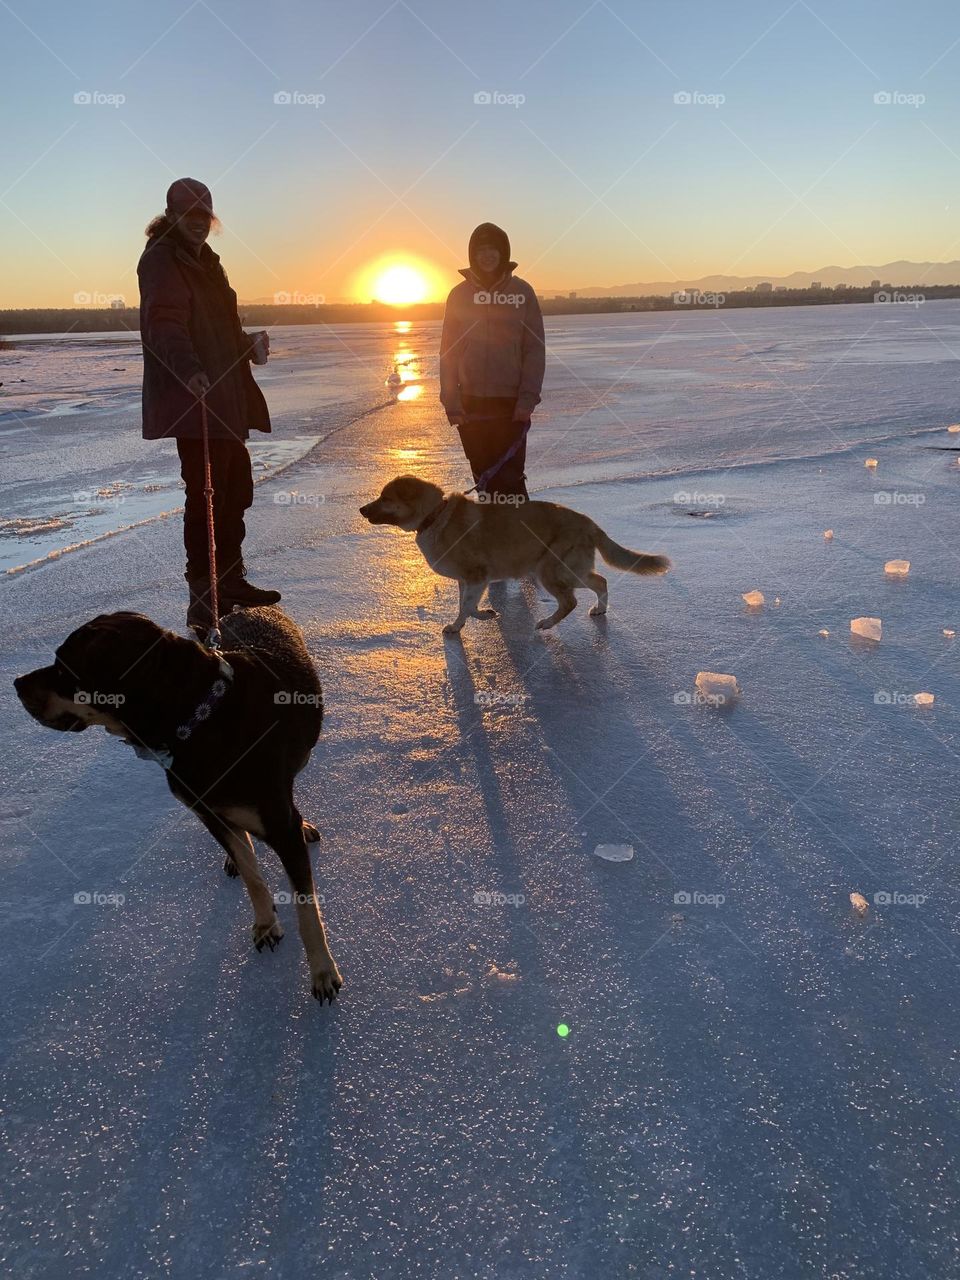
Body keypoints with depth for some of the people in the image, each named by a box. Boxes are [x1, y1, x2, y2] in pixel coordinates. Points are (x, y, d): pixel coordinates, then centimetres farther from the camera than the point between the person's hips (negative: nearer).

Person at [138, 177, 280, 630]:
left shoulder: (203, 259, 24)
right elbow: (164, 324, -22)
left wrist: (247, 344, 21)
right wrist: (189, 370, -38)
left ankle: (230, 582, 27)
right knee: (206, 495, -12)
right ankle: (203, 602, -8)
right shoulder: (161, 258, -6)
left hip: (226, 400, 10)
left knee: (236, 487, 14)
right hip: (194, 398, -10)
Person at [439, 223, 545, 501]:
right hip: (471, 404, 2)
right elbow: (448, 352, 6)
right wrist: (451, 402, -2)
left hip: (511, 403, -2)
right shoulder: (459, 294, 6)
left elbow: (535, 349, 0)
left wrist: (527, 398, -10)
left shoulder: (521, 292, 2)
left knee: (510, 476, -7)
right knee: (484, 477, 6)